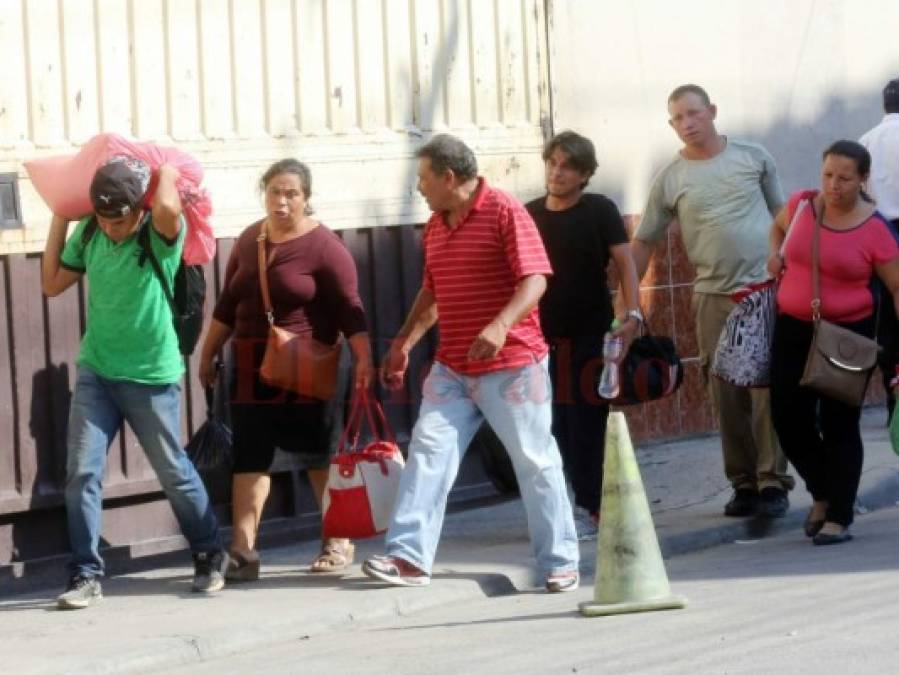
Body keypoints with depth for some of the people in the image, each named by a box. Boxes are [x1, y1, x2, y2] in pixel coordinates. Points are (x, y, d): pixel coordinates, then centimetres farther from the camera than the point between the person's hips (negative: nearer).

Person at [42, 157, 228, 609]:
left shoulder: (161, 235, -16)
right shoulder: (89, 234, -1)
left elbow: (168, 207, -40)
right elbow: (52, 284, 6)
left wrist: (166, 170, -19)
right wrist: (60, 218, 2)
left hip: (152, 377, -3)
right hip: (95, 373, 4)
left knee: (175, 474, 8)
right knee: (82, 472, -7)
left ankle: (210, 557, 28)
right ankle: (85, 575, -1)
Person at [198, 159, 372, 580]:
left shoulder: (324, 247, -10)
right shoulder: (249, 240, 9)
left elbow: (349, 309, -13)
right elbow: (228, 304, 17)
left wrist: (363, 359, -22)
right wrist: (208, 354, 18)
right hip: (252, 368, 5)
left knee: (320, 456, 5)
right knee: (248, 456, -2)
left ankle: (338, 542, 18)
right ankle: (243, 550, -5)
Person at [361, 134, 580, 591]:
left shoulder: (505, 212, -10)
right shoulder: (436, 226, 13)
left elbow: (535, 279, -18)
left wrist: (500, 326, -32)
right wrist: (403, 343, 18)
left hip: (512, 364, -7)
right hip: (452, 367, 7)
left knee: (535, 461, -1)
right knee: (427, 451, -4)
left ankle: (560, 563, 7)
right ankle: (410, 557, -7)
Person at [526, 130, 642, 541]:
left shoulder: (600, 211, -3)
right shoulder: (529, 215, 7)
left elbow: (625, 262, -9)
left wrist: (632, 314, -22)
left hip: (591, 335, -4)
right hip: (545, 337, 4)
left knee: (587, 422, -5)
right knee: (559, 424, 5)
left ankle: (590, 510, 1)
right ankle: (585, 502, 15)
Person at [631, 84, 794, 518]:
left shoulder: (753, 157, 6)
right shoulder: (670, 179, 5)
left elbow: (781, 216, 15)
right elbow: (642, 243, 7)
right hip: (713, 297, 1)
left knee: (768, 390, -7)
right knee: (727, 396, 1)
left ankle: (773, 482, -3)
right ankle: (743, 483, 10)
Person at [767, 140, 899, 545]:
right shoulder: (801, 205, -1)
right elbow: (779, 226, 24)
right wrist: (775, 255, 4)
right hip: (793, 329, 5)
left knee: (839, 425, -2)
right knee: (789, 420, 6)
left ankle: (839, 518, 7)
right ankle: (823, 493, 31)